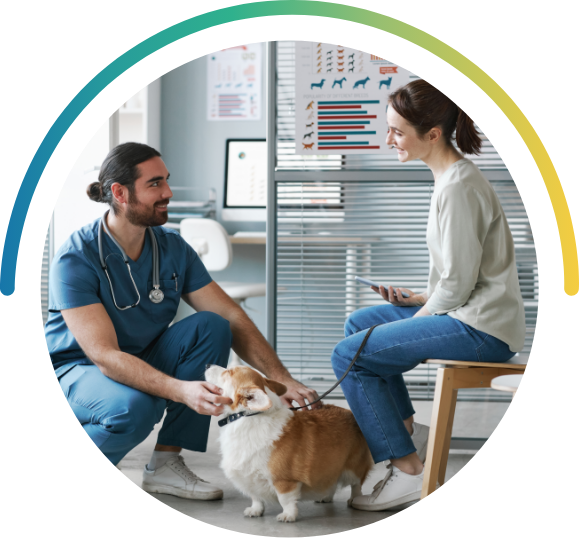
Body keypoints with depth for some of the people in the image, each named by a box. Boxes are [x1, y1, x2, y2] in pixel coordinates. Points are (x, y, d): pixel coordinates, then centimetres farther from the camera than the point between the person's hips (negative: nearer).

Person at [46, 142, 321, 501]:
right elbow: (104, 355, -32)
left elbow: (233, 319, -6)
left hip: (144, 364, 6)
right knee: (134, 407, -39)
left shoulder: (173, 249, -6)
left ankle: (166, 462, -13)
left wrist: (283, 380, -20)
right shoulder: (75, 259, -24)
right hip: (77, 373, -6)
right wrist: (182, 390, -45)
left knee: (210, 326, -19)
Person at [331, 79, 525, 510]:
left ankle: (408, 471, -6)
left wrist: (423, 313, -6)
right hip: (470, 313, 11)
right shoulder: (455, 176, 12)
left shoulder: (458, 188, -20)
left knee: (349, 355, -10)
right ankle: (409, 432, 21)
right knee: (359, 323, 21)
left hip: (480, 329, -11)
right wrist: (421, 299, 10)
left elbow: (458, 281, -21)